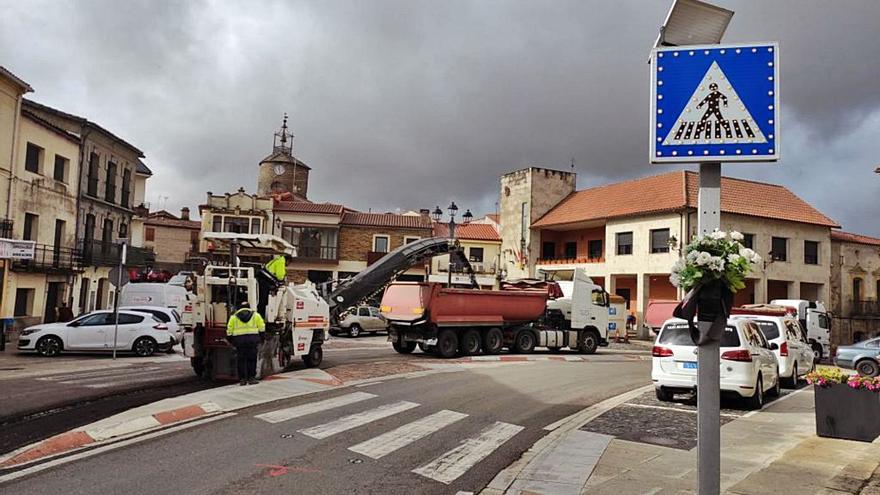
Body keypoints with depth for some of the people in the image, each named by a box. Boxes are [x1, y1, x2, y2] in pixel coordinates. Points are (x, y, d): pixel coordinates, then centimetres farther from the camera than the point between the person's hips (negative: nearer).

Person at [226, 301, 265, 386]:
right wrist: (261, 338, 14)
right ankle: (251, 378, 4)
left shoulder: (234, 317, 15)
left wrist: (231, 341, 18)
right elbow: (262, 327, 7)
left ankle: (242, 379, 5)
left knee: (241, 360, 6)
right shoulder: (255, 315, 14)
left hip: (239, 340, 0)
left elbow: (229, 330, 10)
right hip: (252, 339, 0)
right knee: (251, 359, 5)